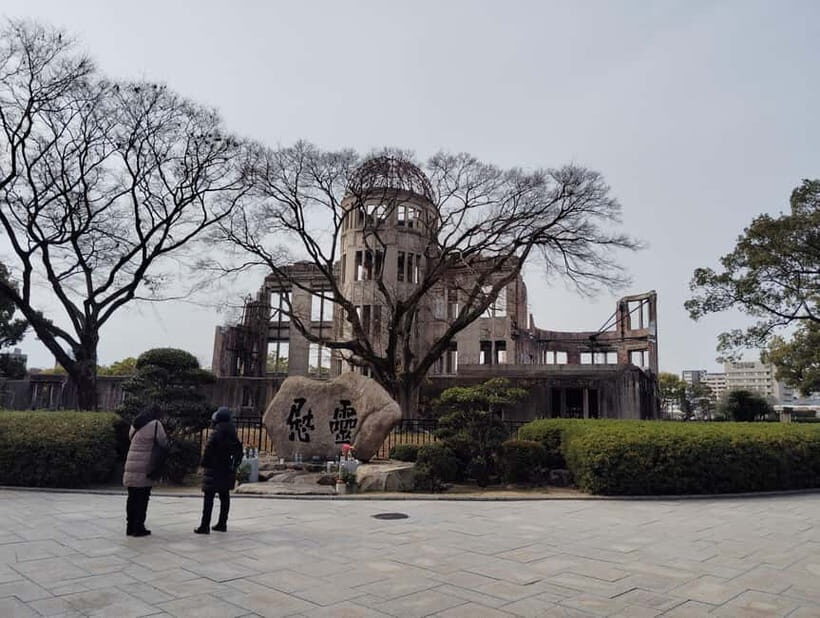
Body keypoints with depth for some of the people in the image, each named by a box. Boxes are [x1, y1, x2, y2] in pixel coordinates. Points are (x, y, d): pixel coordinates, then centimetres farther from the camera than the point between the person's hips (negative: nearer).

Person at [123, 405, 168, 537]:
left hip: (131, 467, 7)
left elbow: (131, 439, 15)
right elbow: (163, 442, -8)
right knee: (142, 499, 1)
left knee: (132, 498, 13)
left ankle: (130, 527, 20)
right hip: (144, 468, -7)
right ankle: (139, 528, 4)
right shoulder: (155, 424, -9)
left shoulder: (134, 425, 14)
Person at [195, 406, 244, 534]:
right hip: (227, 469, 8)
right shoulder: (232, 432, 8)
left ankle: (205, 525, -3)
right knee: (225, 496, 12)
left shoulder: (217, 432, -16)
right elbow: (238, 449, 14)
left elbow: (209, 449, -17)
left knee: (209, 497, -3)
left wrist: (204, 464, -7)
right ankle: (222, 523, 18)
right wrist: (235, 463, 20)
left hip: (214, 468, -8)